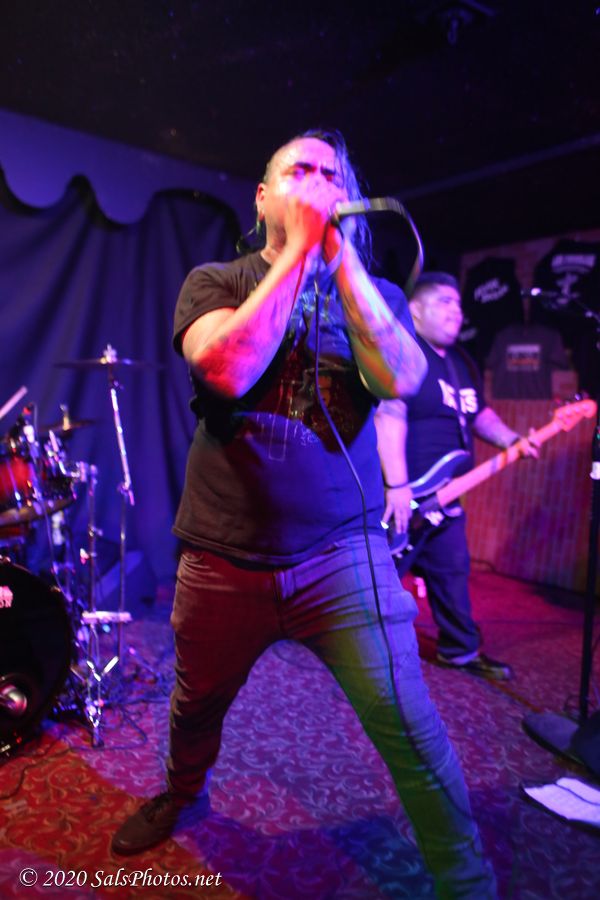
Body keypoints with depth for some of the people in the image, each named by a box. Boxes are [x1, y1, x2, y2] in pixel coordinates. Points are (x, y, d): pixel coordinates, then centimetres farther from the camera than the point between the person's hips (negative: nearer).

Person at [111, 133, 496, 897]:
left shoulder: (373, 292, 6)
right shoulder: (214, 281, 2)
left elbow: (400, 379, -15)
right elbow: (228, 368, -20)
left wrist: (340, 252, -13)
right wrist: (298, 249, -13)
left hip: (344, 558, 0)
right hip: (224, 560, 1)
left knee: (410, 729, -6)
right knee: (195, 707, 22)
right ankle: (179, 793, 56)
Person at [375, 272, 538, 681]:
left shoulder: (461, 362, 16)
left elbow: (479, 413, 26)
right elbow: (389, 415, -24)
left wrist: (512, 440, 8)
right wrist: (398, 485, -30)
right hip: (403, 497, -9)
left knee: (452, 574, 18)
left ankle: (462, 650, 34)